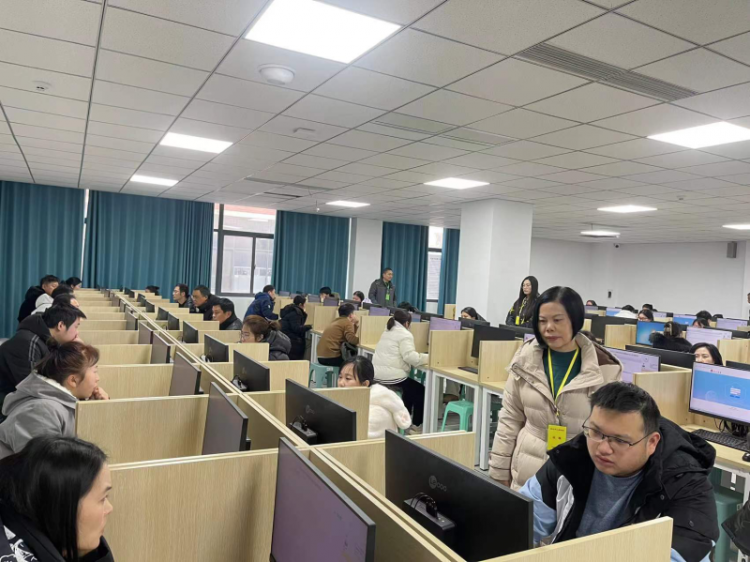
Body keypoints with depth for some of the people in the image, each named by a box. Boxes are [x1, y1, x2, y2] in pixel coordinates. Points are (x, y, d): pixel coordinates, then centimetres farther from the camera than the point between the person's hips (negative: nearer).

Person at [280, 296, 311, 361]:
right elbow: (297, 328, -22)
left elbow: (300, 324, 20)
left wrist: (304, 314, 10)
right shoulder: (295, 312, -16)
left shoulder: (292, 310, 16)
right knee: (294, 361, -9)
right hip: (292, 341, -11)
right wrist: (310, 326, -15)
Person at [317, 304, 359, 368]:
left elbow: (348, 337, 21)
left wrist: (356, 325, 17)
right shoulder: (347, 322, -7)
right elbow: (352, 339, -21)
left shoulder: (336, 321, 19)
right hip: (331, 357, -9)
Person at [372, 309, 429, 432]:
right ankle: (416, 425, 13)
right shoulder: (405, 335, -8)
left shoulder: (387, 331, 19)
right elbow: (410, 357, -20)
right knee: (421, 391, 9)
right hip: (391, 376, -9)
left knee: (410, 389, 29)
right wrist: (428, 357, -7)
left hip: (377, 374, 9)